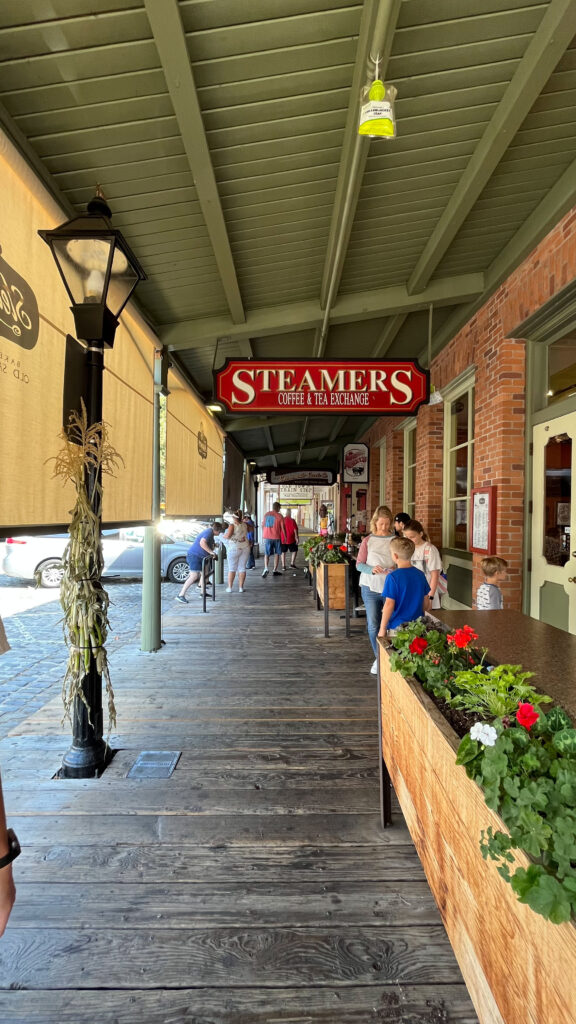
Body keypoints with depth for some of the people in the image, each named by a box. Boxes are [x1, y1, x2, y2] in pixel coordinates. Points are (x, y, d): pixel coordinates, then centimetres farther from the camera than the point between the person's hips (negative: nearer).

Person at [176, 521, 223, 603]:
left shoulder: (210, 532, 17)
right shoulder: (209, 532, -15)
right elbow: (202, 543, -31)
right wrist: (211, 552, -28)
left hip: (200, 557, 11)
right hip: (194, 555, -11)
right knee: (194, 576, -17)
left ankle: (202, 593, 32)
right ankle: (181, 595, -18)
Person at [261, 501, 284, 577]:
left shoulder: (266, 514, 7)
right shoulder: (279, 516, -6)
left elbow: (263, 526, 13)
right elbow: (283, 528, -5)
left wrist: (264, 535, 25)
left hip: (267, 537, 3)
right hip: (276, 537, -3)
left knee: (267, 554, 9)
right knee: (277, 554, 10)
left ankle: (266, 568, -12)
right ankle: (275, 570, 11)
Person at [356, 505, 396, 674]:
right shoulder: (368, 541, 3)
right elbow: (359, 564, 3)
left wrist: (395, 569, -17)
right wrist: (371, 569, -16)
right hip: (371, 587, 1)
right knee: (373, 624, 4)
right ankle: (378, 658, 19)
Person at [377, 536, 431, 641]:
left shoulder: (393, 577, -14)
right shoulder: (420, 575, 3)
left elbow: (389, 605, -14)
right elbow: (426, 604, 10)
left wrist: (382, 629, -7)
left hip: (398, 627, -5)